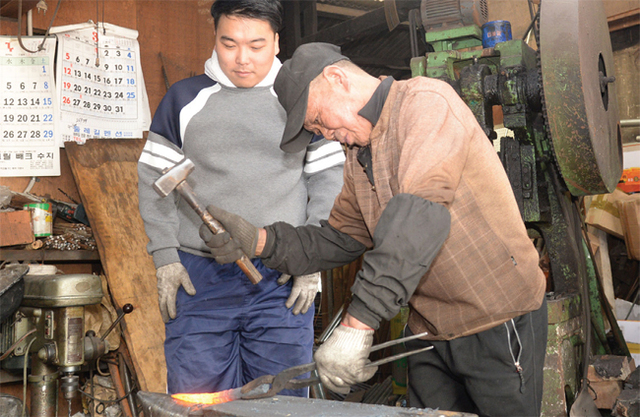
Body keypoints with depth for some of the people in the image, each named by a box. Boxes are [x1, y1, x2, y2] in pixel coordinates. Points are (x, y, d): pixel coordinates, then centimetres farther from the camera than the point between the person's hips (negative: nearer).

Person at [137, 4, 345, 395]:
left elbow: (329, 181, 8)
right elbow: (154, 178, 8)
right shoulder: (184, 98, 9)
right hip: (199, 277, 0)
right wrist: (165, 258, -1)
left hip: (283, 279, 0)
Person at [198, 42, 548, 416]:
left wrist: (358, 323, -34)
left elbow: (421, 215, -30)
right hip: (431, 330, 7)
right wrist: (260, 241, -6)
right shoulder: (358, 161, 12)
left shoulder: (427, 102, -16)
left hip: (498, 320, -7)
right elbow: (339, 239, 10)